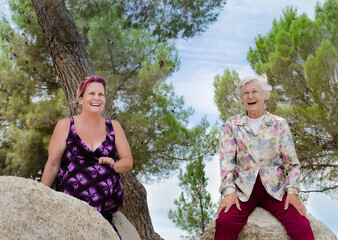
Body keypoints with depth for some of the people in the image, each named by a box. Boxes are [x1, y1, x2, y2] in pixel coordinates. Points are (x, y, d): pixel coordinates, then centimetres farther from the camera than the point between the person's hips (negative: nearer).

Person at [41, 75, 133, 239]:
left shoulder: (113, 127, 13)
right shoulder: (65, 125, 6)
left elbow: (128, 162, 12)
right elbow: (53, 165, 6)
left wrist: (113, 166, -10)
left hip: (110, 200, 2)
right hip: (70, 199, -2)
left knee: (103, 170, -32)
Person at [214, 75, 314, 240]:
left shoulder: (279, 124, 9)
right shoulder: (232, 125, 7)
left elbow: (291, 162, 8)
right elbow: (226, 160, 0)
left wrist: (292, 191, -6)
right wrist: (229, 191, -13)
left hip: (275, 189, 1)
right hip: (243, 189, 0)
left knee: (302, 226, -24)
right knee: (224, 222, -29)